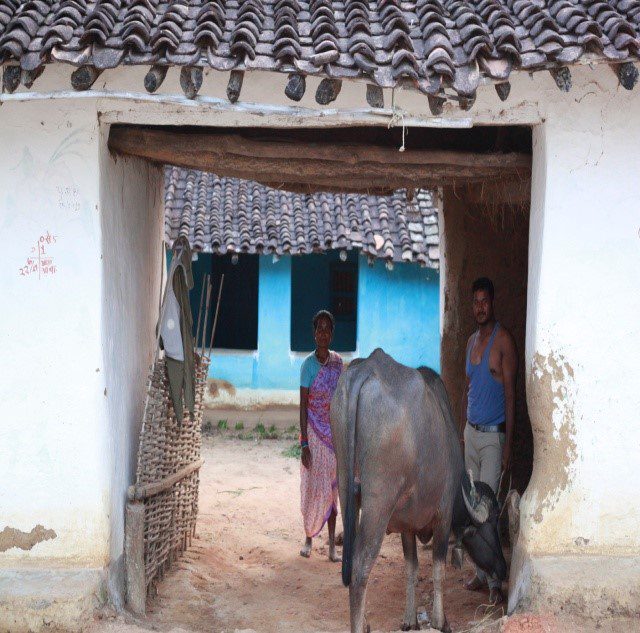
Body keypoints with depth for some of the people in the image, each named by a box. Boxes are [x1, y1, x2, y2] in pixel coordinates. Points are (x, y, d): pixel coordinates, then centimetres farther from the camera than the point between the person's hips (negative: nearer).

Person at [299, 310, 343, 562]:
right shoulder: (308, 364, -8)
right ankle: (308, 539, 18)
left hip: (335, 433, 4)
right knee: (313, 486, 1)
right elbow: (303, 406, -9)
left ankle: (332, 545, 11)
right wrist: (304, 443, -13)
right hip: (314, 433, -4)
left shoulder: (338, 362, 6)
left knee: (333, 487, 6)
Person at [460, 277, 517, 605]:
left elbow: (510, 393, -14)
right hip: (471, 433, 7)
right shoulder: (471, 341, 12)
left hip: (493, 434, -7)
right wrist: (462, 430, 16)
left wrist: (508, 443, -17)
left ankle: (495, 581, -4)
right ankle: (481, 573, 18)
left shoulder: (503, 340, -11)